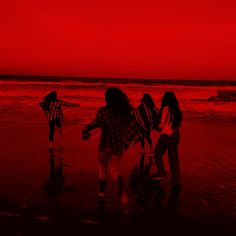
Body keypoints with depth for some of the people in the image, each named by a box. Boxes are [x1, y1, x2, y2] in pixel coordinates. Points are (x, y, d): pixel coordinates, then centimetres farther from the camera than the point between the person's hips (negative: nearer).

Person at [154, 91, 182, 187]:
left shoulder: (166, 108, -12)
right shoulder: (177, 109, 7)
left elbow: (162, 124, -10)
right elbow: (179, 123, 10)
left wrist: (159, 127, 10)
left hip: (166, 135, -6)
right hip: (175, 135, 7)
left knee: (157, 154, 10)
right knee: (174, 157, 11)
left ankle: (161, 174, 5)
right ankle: (176, 180, 14)